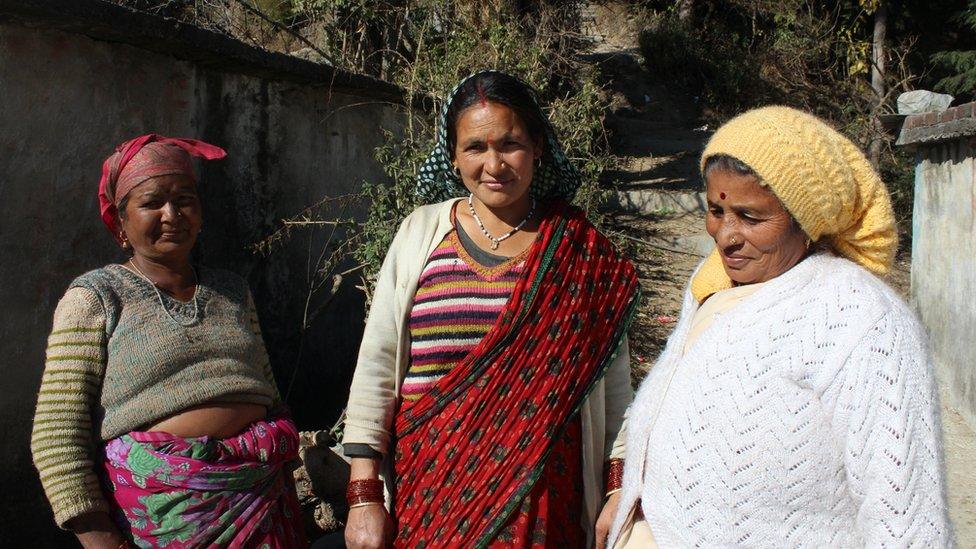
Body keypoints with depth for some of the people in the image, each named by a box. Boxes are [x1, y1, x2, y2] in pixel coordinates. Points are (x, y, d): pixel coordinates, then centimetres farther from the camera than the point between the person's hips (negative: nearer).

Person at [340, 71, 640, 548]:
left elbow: (613, 383, 3)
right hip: (429, 491, 1)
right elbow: (377, 365, 0)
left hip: (542, 500, -1)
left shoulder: (580, 250, 0)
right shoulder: (421, 232, 1)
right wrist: (364, 494, -4)